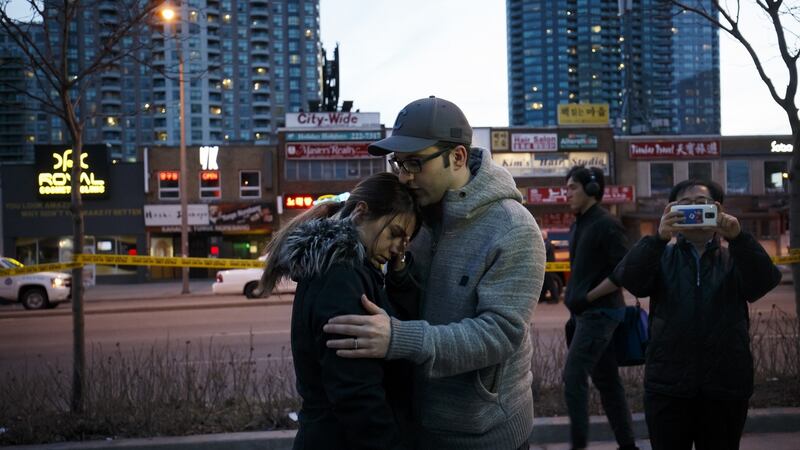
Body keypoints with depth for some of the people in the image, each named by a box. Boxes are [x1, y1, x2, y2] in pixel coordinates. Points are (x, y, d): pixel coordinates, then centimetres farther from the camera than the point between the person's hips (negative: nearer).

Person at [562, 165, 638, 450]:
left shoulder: (606, 225, -13)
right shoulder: (578, 226, 13)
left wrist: (587, 298, -16)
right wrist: (574, 312, 15)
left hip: (600, 313, -9)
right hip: (586, 313, 9)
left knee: (574, 377, -12)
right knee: (606, 380, 11)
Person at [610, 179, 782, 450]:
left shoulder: (734, 258, 9)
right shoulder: (662, 257, 9)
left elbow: (766, 280, -11)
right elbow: (628, 279, -11)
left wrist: (738, 238, -28)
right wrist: (659, 238, -28)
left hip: (727, 388, 1)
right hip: (668, 387, 0)